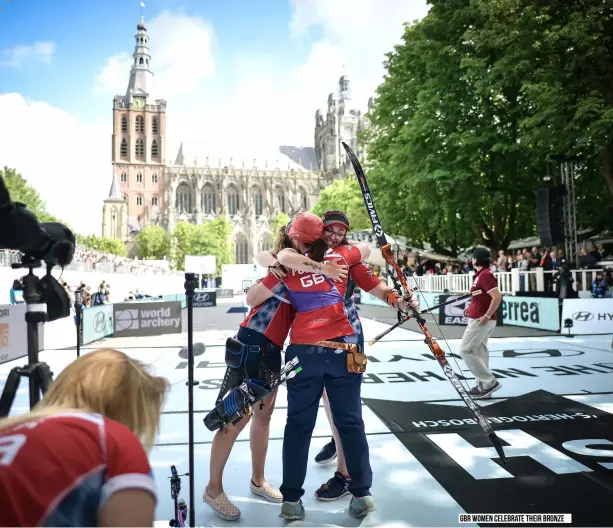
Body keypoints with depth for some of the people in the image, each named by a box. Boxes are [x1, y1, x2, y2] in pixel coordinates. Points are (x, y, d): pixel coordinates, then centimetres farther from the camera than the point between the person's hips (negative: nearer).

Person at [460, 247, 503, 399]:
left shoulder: (484, 275, -18)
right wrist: (471, 307, 13)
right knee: (479, 351, 14)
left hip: (480, 321, -10)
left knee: (466, 351, -6)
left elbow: (497, 297, -26)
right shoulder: (482, 274, 13)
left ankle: (490, 382, -3)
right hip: (480, 320, 10)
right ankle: (483, 386, 19)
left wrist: (487, 316, -24)